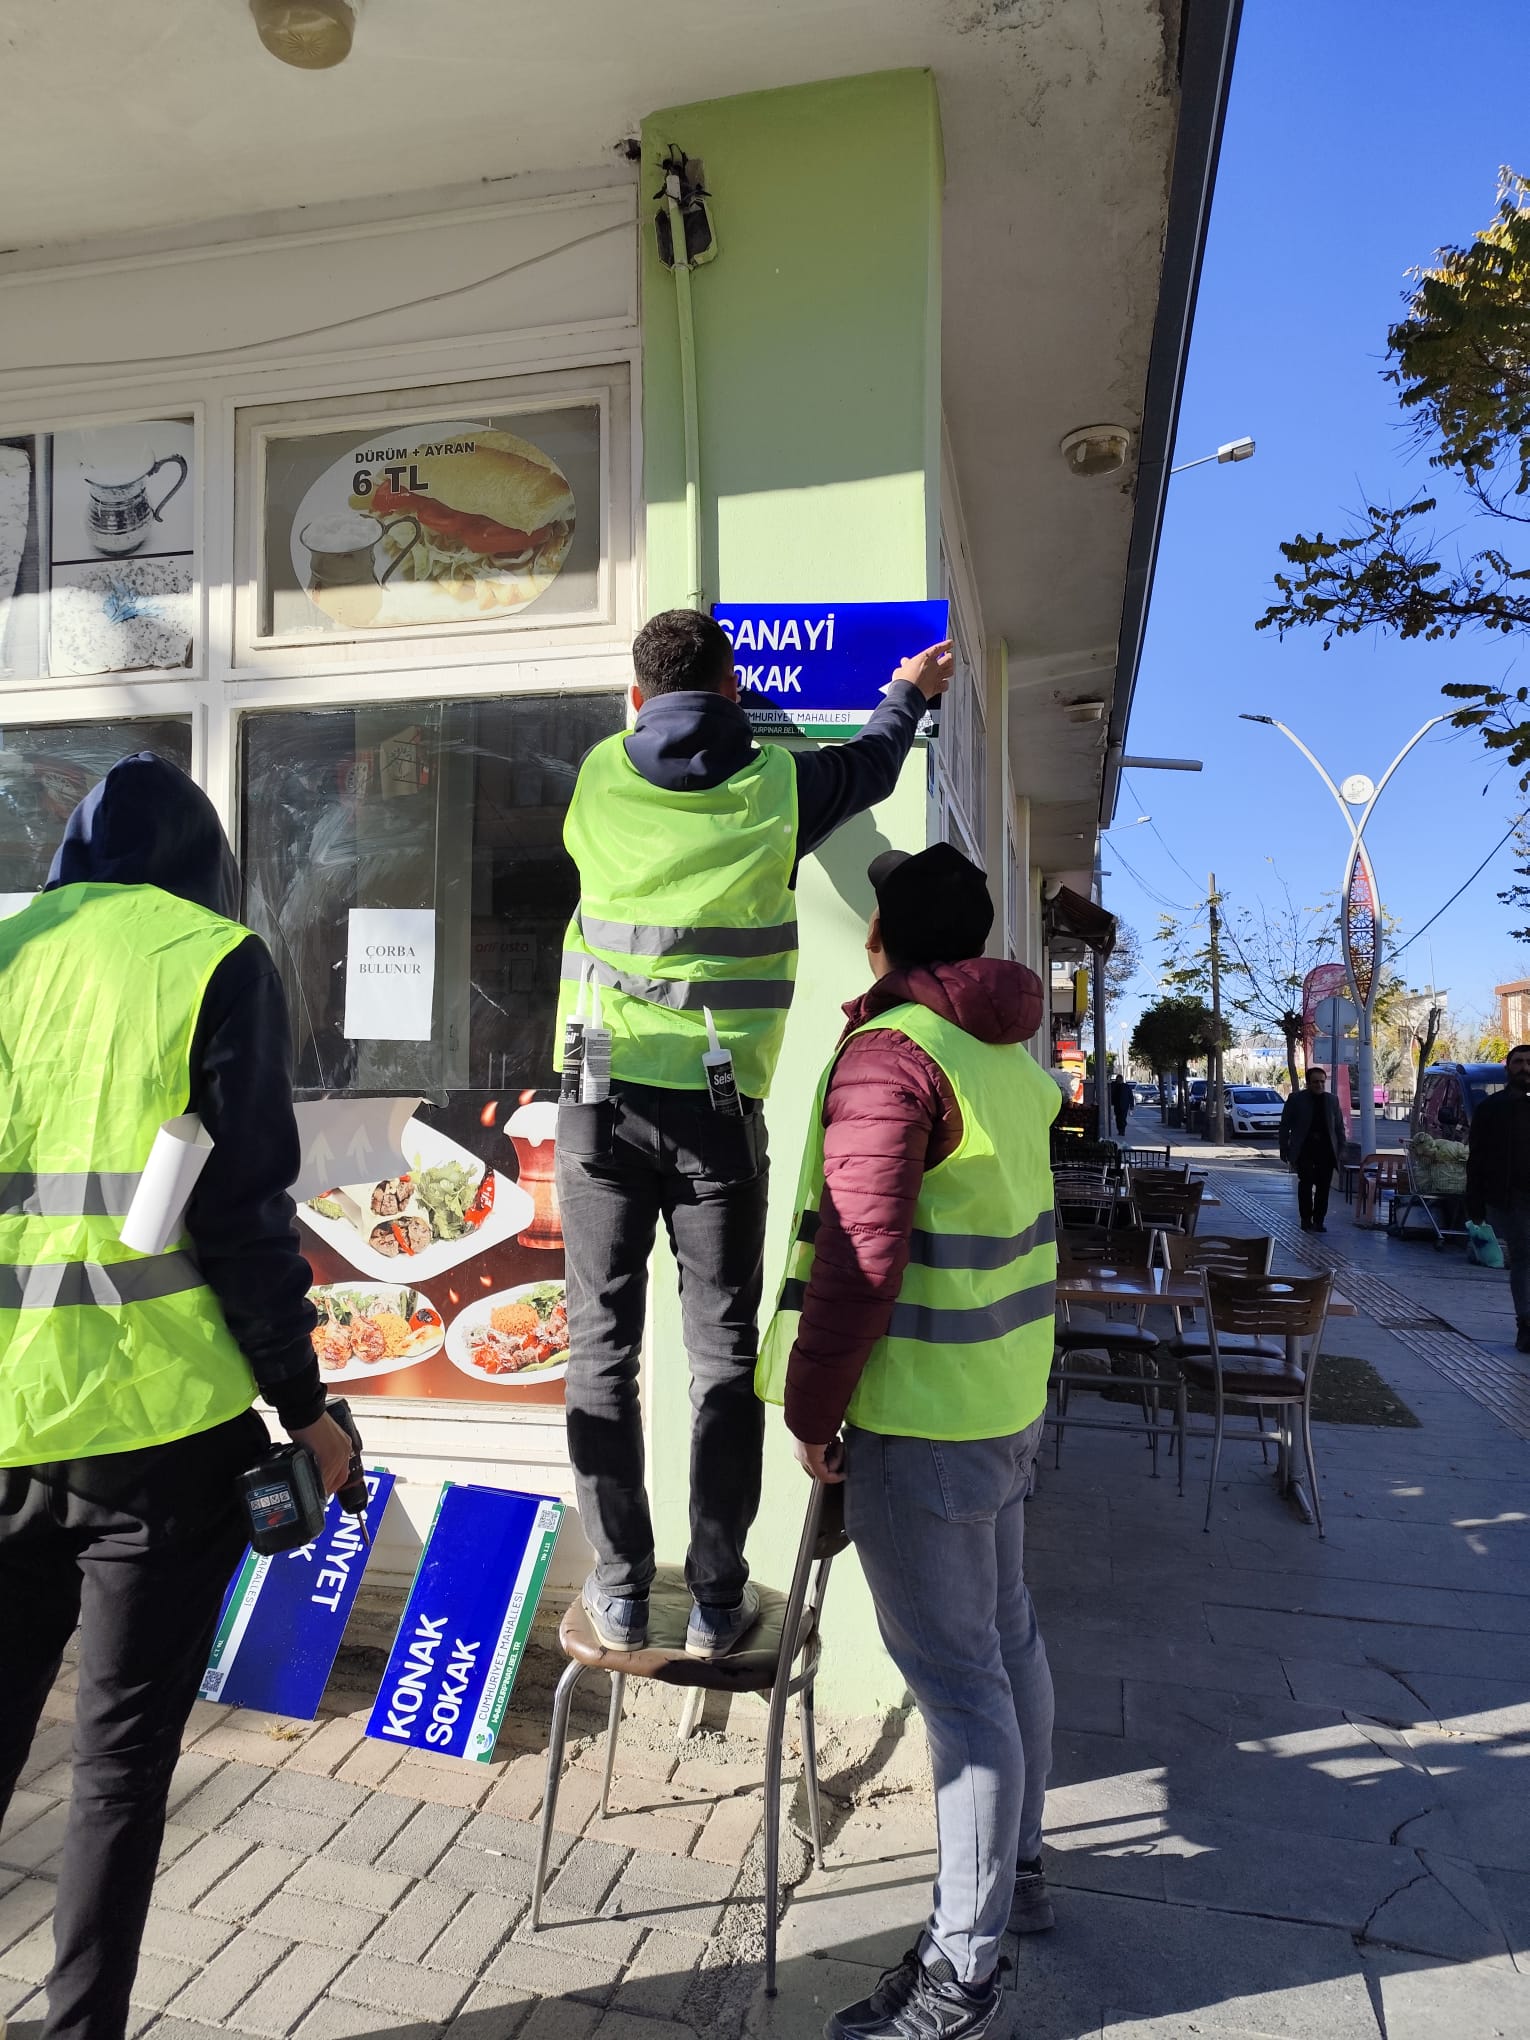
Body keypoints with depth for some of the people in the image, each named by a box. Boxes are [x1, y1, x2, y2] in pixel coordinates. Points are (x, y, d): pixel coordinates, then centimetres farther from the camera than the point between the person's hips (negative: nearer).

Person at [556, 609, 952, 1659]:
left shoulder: (599, 778, 6)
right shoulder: (776, 783, 2)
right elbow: (870, 768, 22)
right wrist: (910, 693, 43)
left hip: (601, 1100, 2)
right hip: (717, 1109, -1)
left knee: (602, 1346, 9)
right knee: (725, 1356, 8)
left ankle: (621, 1592, 18)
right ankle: (717, 1600, 18)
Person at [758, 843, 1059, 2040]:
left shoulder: (890, 1053, -19)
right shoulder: (1010, 1052, 9)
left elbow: (860, 1259, -22)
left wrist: (812, 1410, -12)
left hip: (923, 1415, -9)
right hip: (1011, 1397, 9)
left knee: (956, 1675, 0)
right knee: (1005, 1631, 21)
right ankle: (1018, 1871, 39)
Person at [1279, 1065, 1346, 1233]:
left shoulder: (1332, 1100, 11)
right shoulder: (1296, 1099, 1)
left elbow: (1339, 1127, 16)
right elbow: (1285, 1125, 2)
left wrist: (1341, 1149, 8)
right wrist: (1285, 1150, -3)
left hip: (1326, 1149, 3)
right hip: (1304, 1148, -3)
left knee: (1324, 1186, 3)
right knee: (1306, 1183, -10)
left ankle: (1318, 1221, 13)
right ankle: (1306, 1220, 0)